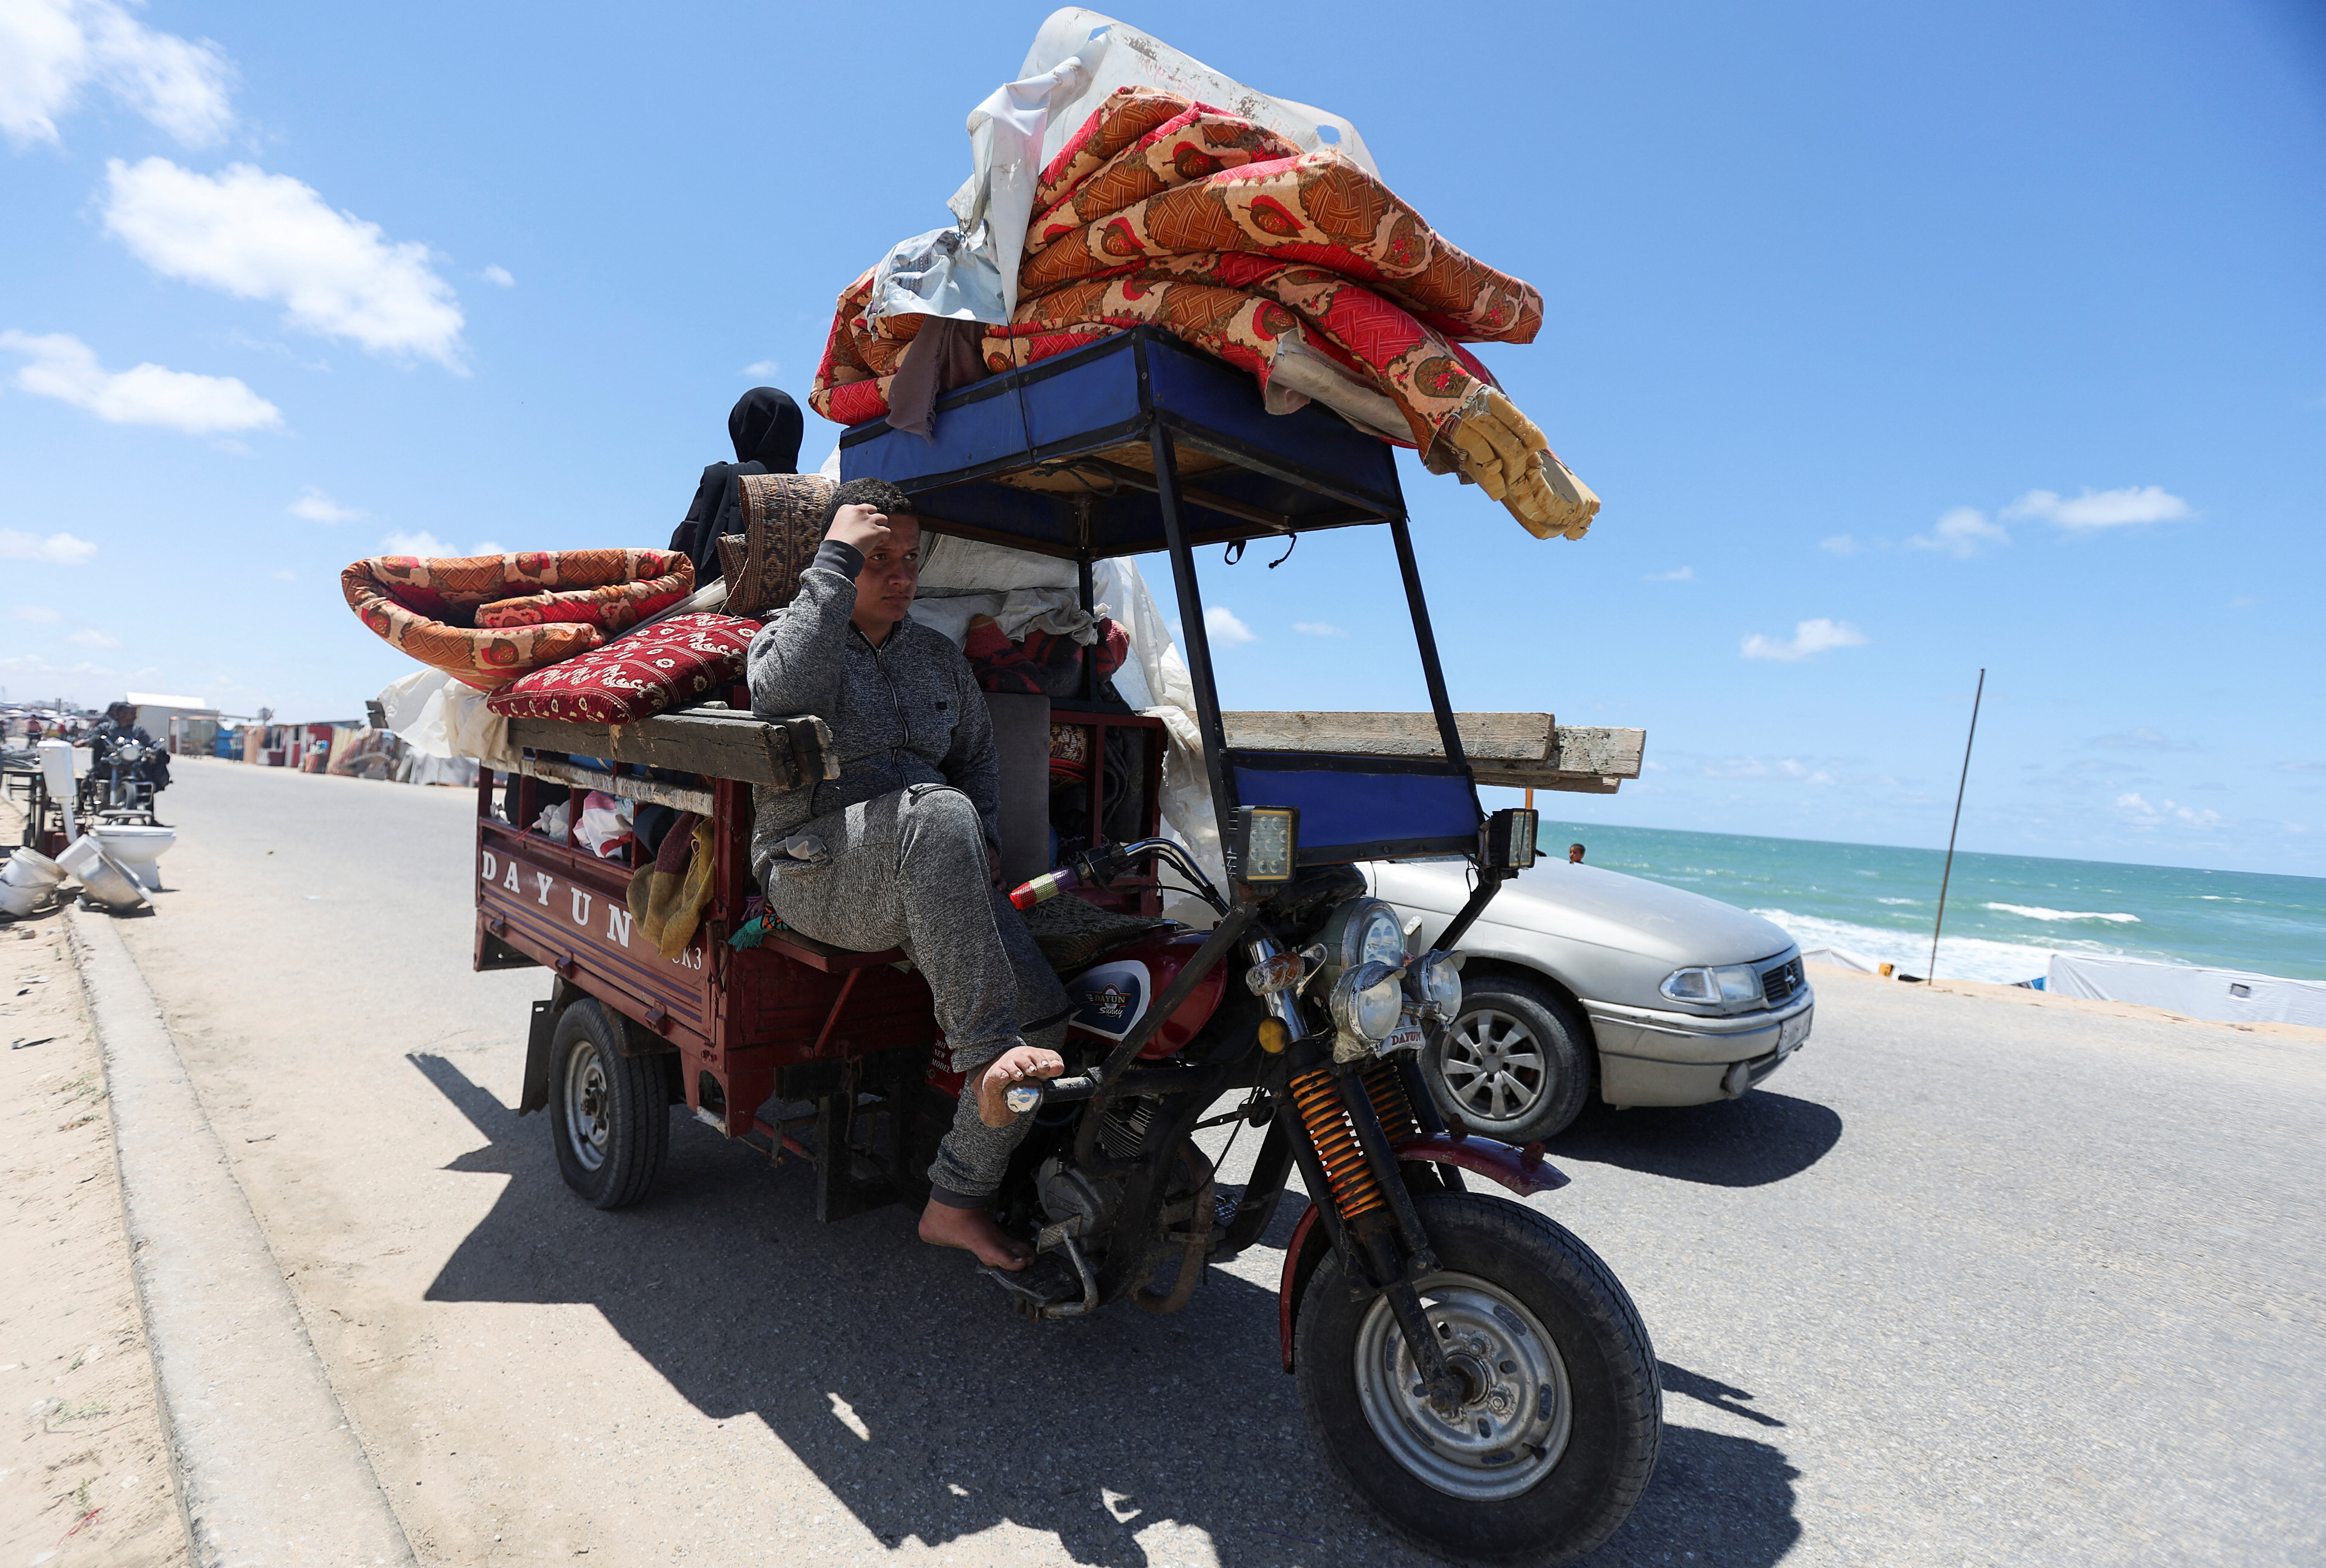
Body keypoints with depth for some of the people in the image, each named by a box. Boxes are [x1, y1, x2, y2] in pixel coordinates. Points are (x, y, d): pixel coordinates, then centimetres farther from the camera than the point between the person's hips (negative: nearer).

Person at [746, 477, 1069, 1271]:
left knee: (1042, 1005, -15)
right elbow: (783, 689, -18)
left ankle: (958, 1199, 2)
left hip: (928, 877, 5)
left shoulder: (940, 656, 22)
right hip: (815, 868, -5)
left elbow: (978, 754, 30)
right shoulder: (789, 632, 7)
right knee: (939, 814, -38)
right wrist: (837, 557, -14)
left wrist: (981, 843, 11)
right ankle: (985, 1056, -35)